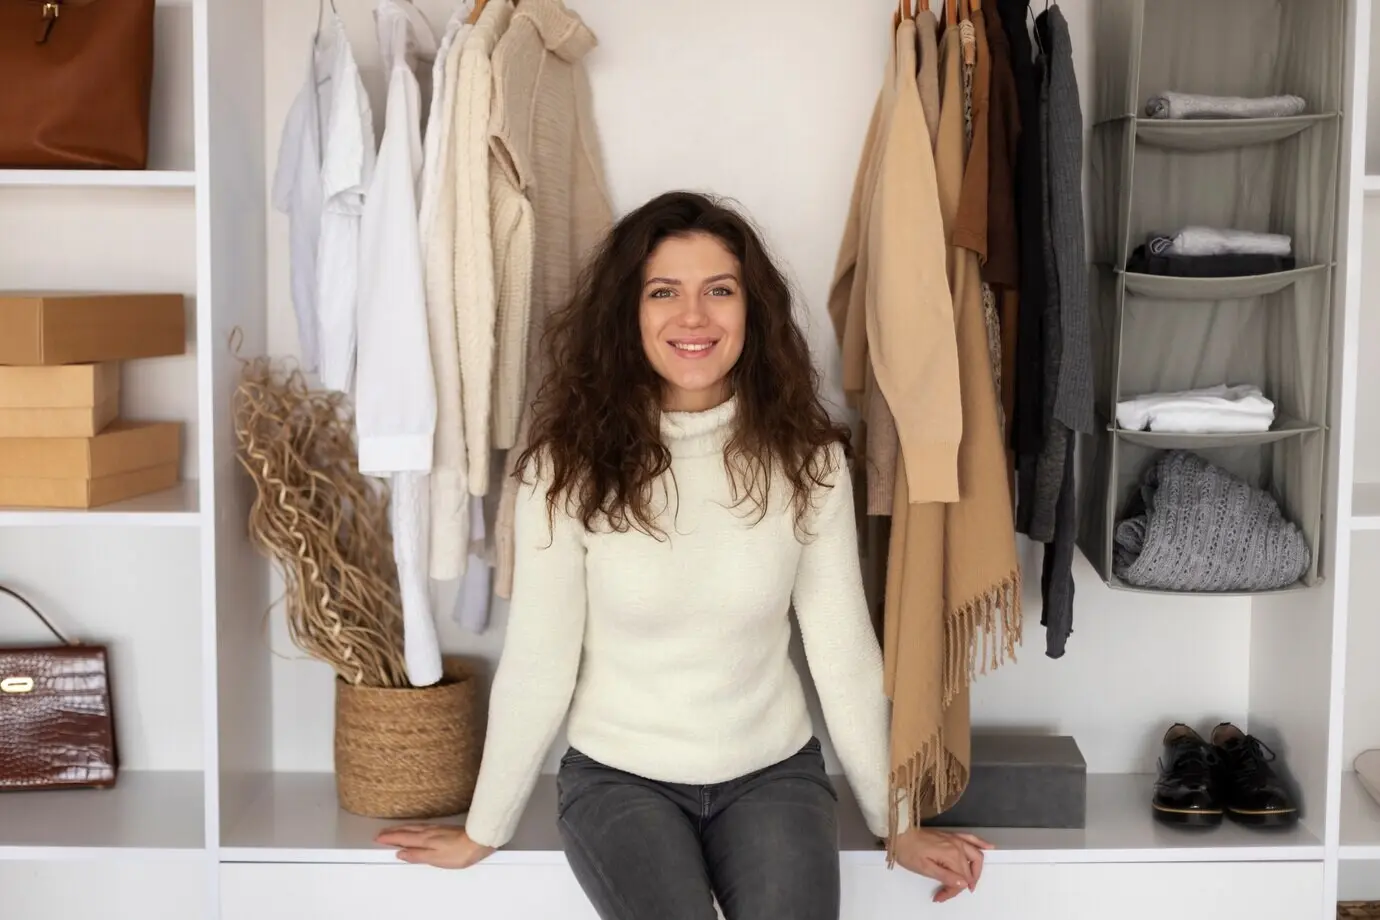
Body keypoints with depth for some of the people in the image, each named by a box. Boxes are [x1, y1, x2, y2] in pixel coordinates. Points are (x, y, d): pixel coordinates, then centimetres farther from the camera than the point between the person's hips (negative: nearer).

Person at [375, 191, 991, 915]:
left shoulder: (805, 458, -6)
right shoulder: (571, 465, -12)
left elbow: (844, 648, -1)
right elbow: (537, 661, -6)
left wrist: (896, 823, 4)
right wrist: (483, 831, 1)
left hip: (773, 773, 2)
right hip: (619, 776, -1)